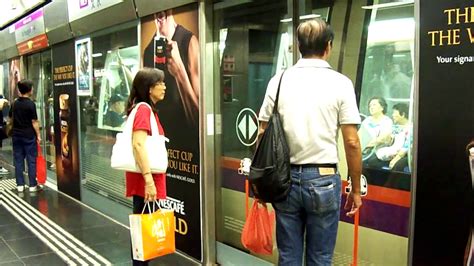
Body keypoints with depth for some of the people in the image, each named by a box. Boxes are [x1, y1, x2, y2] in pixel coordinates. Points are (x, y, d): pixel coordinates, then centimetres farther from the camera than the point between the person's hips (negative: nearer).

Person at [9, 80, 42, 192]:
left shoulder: (14, 103, 6)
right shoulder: (31, 104, -13)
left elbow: (11, 117, 17)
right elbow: (34, 122, -13)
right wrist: (38, 135, -6)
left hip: (16, 135, 6)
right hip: (29, 136, -6)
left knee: (18, 160, 8)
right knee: (31, 160, 1)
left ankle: (20, 185, 11)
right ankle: (33, 185, 4)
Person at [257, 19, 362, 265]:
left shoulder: (278, 80, 2)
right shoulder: (340, 83, -4)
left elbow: (263, 135, 2)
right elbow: (352, 143, -6)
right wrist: (356, 189, 5)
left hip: (286, 177, 3)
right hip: (323, 179, -2)